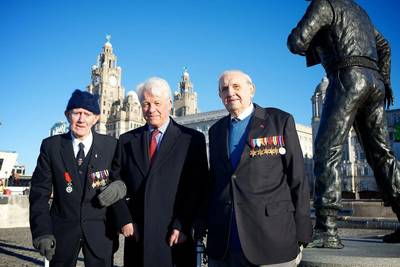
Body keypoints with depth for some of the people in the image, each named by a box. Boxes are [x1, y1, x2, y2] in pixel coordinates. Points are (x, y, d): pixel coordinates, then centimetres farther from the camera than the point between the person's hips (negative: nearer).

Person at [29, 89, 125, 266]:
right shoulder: (51, 146, -2)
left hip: (100, 231, 0)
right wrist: (42, 232, -10)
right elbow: (39, 192, -2)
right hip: (62, 230, 1)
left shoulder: (111, 145, -3)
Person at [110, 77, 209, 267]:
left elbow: (198, 187, -5)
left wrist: (182, 226, -10)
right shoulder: (127, 140, 9)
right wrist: (124, 220, -2)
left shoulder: (192, 139, -1)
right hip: (136, 234, 3)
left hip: (175, 236, -2)